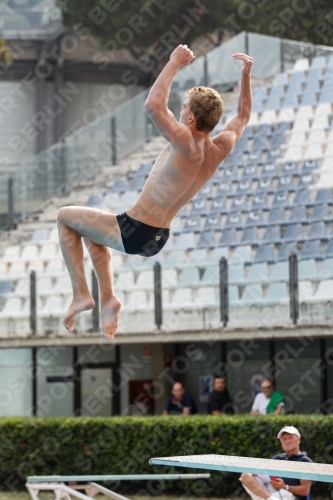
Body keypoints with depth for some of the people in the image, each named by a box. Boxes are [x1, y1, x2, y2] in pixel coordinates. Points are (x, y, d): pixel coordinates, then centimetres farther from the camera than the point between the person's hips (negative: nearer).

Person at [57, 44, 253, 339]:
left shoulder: (186, 146, -27)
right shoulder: (220, 149, -6)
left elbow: (153, 105, -38)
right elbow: (242, 117, 15)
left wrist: (175, 62, -27)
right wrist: (247, 74, 12)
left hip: (133, 232, -8)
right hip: (158, 239, 8)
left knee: (66, 217, 14)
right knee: (92, 229, 34)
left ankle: (81, 293, 10)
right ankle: (108, 297, 23)